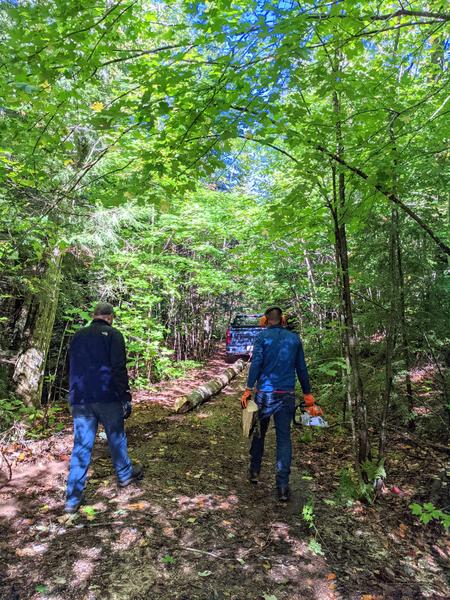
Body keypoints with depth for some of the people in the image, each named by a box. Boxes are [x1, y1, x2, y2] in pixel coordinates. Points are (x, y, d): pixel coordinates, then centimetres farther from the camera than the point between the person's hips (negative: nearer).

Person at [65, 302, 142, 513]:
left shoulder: (78, 336, 13)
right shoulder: (113, 335, -6)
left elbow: (71, 369, 19)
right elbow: (119, 369, -13)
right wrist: (125, 397, -9)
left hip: (79, 400, 5)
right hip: (106, 397, -4)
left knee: (81, 445, 7)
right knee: (116, 438, 14)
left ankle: (73, 498, 8)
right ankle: (125, 474, 32)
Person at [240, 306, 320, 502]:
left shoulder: (263, 336, -3)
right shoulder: (294, 338, 6)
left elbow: (256, 363, -13)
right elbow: (301, 368, 8)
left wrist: (248, 389, -14)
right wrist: (307, 394, 14)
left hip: (265, 393, -1)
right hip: (287, 395, 2)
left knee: (259, 433, 17)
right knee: (284, 438, 6)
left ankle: (254, 472, 30)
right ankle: (283, 486, 5)